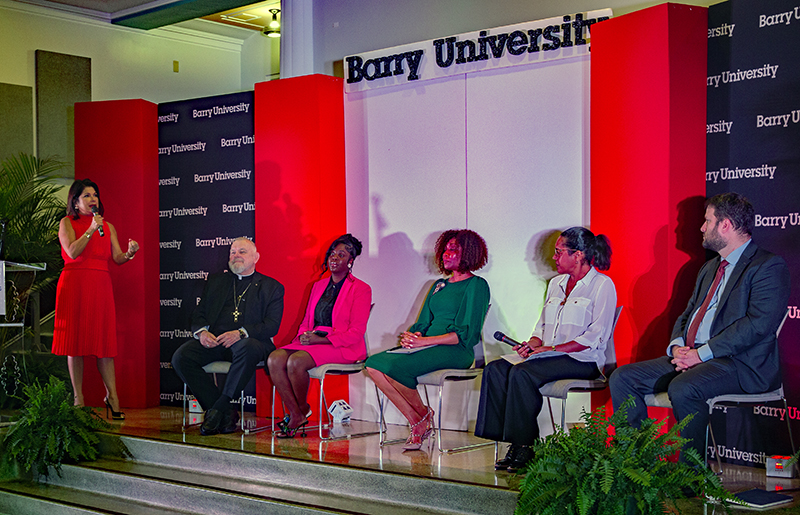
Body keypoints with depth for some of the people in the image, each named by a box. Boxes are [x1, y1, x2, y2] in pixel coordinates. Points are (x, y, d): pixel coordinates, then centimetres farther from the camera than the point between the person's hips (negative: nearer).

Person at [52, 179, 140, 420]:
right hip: (74, 286, -3)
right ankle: (78, 397, 4)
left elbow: (118, 258, 6)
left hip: (101, 286, 3)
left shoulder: (107, 227, 16)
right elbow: (72, 252, -10)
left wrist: (130, 253, -15)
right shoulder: (67, 223, 5)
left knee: (104, 340, -1)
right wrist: (91, 230, -13)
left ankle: (112, 396, -1)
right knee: (76, 339, -2)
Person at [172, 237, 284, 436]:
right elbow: (199, 313, 19)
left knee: (248, 348, -40)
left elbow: (272, 326, 0)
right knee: (180, 357, -24)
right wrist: (201, 331, -6)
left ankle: (219, 408, -30)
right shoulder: (216, 281, 25)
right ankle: (226, 414, -21)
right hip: (213, 341, 4)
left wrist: (241, 333, -18)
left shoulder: (271, 287, 13)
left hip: (247, 342, -4)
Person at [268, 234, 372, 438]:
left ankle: (303, 410, -7)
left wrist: (320, 340, -16)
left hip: (343, 348, -6)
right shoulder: (319, 285, 20)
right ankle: (295, 414, -17)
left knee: (296, 361, -32)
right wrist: (304, 336, -4)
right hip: (310, 343, 7)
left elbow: (355, 333, -9)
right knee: (275, 358, -22)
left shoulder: (361, 289, -1)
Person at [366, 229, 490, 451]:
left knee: (395, 366, -30)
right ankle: (417, 422, -10)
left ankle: (424, 414, -4)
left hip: (456, 351, -8)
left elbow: (465, 334, -11)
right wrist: (410, 337, -4)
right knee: (373, 364, -15)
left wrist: (423, 341, -17)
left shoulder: (476, 285, -1)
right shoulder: (439, 285, 23)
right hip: (428, 349, 8)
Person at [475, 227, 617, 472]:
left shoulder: (602, 285, -4)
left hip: (583, 360, -7)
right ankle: (514, 442, -20)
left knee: (522, 373, -32)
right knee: (495, 369, -19)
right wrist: (532, 344, 0)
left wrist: (552, 349, -18)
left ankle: (526, 446, -22)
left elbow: (596, 337, -13)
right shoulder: (556, 283, 21)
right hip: (550, 358, 8)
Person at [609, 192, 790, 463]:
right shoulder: (710, 268, 23)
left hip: (741, 364, -9)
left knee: (682, 388, -36)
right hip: (690, 357, 9)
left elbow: (758, 324, -17)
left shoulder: (768, 266, -6)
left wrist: (702, 353, -19)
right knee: (622, 378, -5)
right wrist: (677, 345, -1)